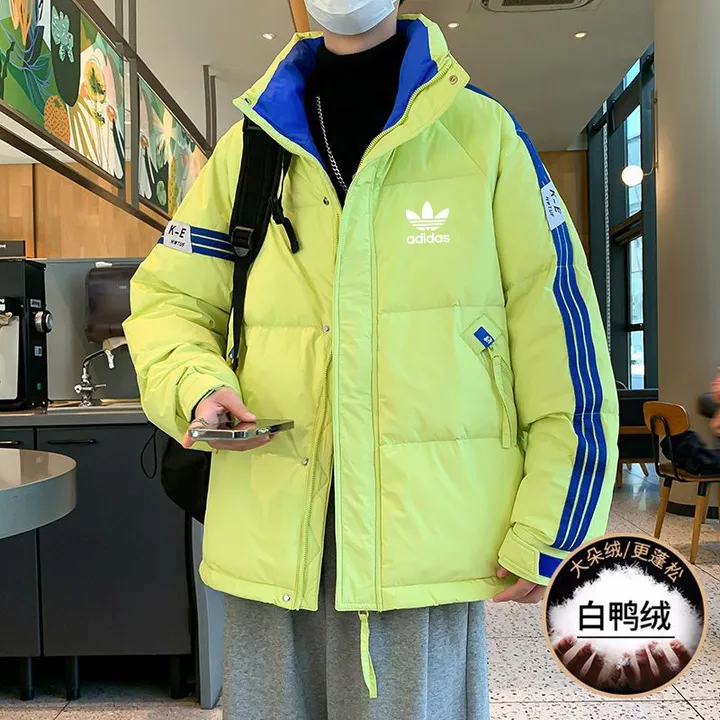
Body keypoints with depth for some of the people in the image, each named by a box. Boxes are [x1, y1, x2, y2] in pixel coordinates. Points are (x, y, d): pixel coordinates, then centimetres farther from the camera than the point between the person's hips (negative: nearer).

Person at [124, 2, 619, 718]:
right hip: (267, 532, 3)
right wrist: (198, 387, -8)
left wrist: (548, 528, -3)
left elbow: (558, 328, -1)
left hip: (426, 533, -2)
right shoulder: (244, 149, 10)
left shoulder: (481, 132, 2)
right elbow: (167, 298, 15)